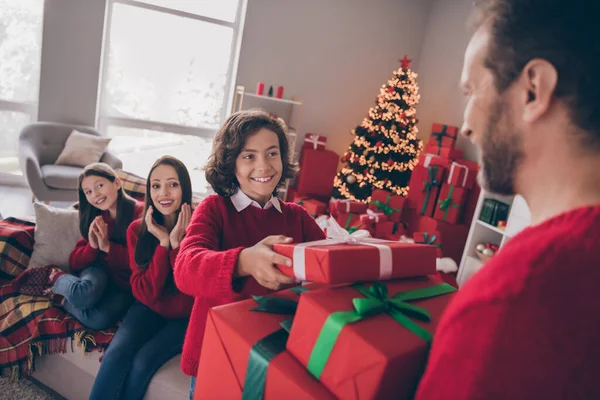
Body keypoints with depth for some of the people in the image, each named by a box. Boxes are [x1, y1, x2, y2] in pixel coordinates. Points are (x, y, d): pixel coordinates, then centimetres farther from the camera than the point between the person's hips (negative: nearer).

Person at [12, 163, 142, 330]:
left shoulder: (140, 213, -12)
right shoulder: (96, 218, 7)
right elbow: (75, 263, 4)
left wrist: (107, 246, -23)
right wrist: (92, 246, -17)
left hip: (125, 286, -3)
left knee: (99, 319, -32)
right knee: (86, 294, -34)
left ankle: (59, 296, -4)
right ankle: (54, 276, -2)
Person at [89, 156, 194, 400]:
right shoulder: (138, 229, -6)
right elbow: (145, 293, -13)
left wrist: (176, 243, -28)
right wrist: (163, 242, -22)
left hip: (186, 316, -2)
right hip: (149, 309, 3)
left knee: (142, 361, -23)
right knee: (116, 354, -23)